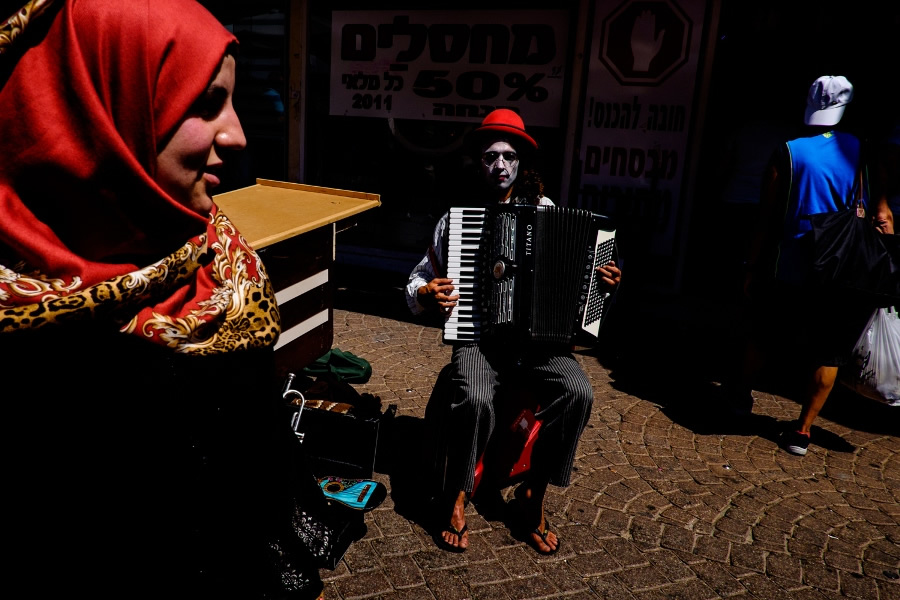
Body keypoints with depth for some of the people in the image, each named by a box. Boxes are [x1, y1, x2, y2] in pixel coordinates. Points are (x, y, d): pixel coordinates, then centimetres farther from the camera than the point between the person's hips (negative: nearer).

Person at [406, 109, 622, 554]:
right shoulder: (457, 218, 8)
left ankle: (534, 494, -4)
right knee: (475, 399, -33)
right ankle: (456, 498, -5)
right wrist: (427, 295, -11)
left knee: (578, 391, -27)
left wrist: (603, 282, -6)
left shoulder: (545, 211, 10)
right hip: (477, 334, -1)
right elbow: (418, 280, 12)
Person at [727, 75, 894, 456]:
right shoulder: (862, 151, -2)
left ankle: (741, 396, 37)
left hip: (790, 269, 0)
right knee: (828, 353, 11)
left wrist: (753, 268, 4)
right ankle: (802, 431, 14)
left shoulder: (787, 154, -4)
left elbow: (767, 220, -3)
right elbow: (881, 214, -5)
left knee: (763, 334, 20)